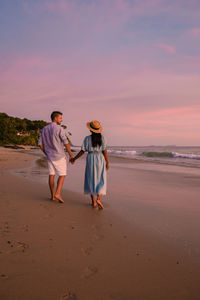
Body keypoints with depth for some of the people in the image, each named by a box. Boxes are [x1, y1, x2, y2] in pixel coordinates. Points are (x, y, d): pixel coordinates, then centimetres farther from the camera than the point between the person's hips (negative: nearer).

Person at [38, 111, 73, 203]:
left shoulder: (44, 129, 6)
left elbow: (40, 144, 8)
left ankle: (53, 195, 15)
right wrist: (71, 156, -8)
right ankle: (57, 193, -7)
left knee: (51, 175, 10)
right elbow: (66, 143, -16)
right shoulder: (59, 129, -14)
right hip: (59, 156, -6)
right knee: (62, 175, 4)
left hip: (50, 156, 6)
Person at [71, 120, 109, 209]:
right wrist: (107, 163, 1)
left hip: (90, 159, 0)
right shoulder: (102, 137, -4)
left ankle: (93, 202, 13)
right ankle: (98, 199, -10)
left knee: (91, 180, 12)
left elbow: (82, 151, -5)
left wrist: (74, 159, 8)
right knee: (101, 181, 9)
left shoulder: (87, 138, -5)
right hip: (100, 159, 0)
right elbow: (104, 151, -7)